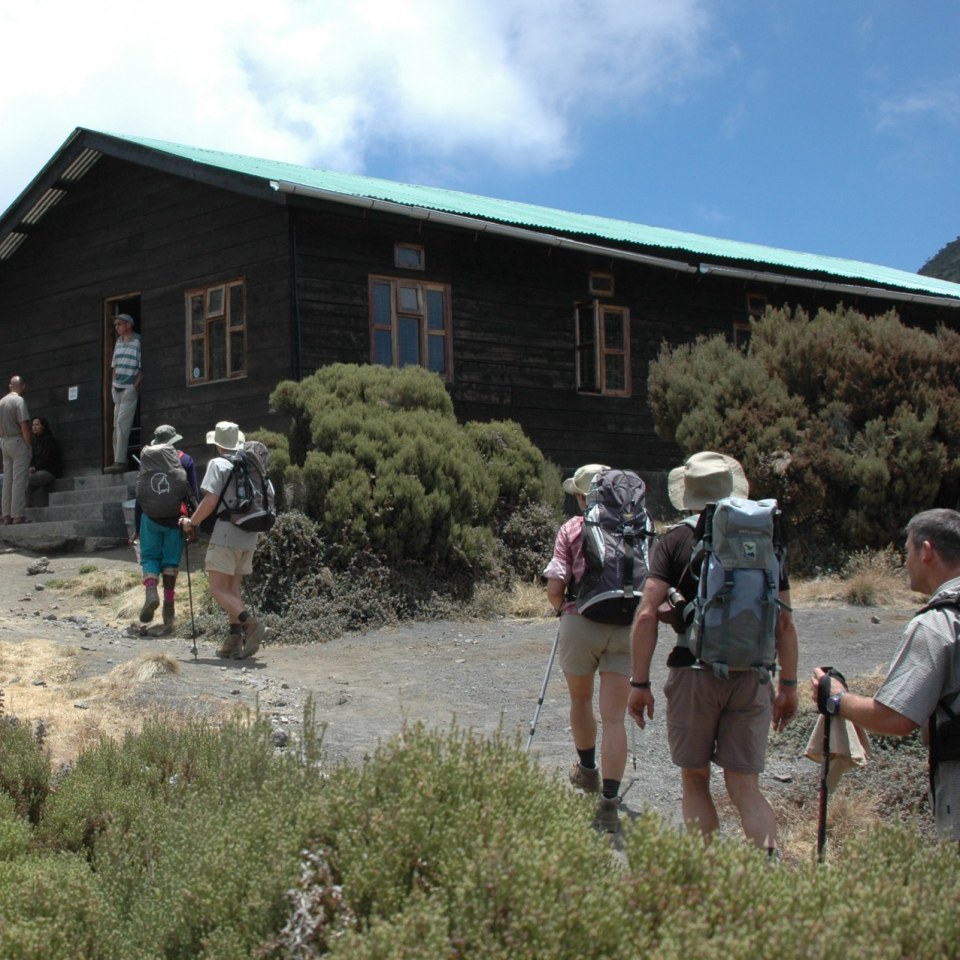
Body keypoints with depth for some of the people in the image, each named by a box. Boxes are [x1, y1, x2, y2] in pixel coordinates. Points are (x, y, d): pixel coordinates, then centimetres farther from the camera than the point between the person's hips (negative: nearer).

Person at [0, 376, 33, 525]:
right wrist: (29, 445, -11)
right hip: (18, 441, -8)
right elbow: (24, 425, -18)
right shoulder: (19, 400, -12)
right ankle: (18, 515, -10)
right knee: (19, 480, -7)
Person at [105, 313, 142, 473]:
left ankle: (120, 461, -14)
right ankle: (118, 460, 9)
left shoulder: (138, 342, -8)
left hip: (130, 389, -7)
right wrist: (113, 383, 10)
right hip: (117, 388, 7)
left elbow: (143, 367, -10)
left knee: (122, 423, -13)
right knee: (117, 425, 6)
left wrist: (135, 385, -13)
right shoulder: (118, 342, 14)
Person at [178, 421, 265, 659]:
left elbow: (210, 501, -14)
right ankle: (234, 642, 6)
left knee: (218, 589, -5)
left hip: (226, 534, -7)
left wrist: (192, 522, 0)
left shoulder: (218, 464, -6)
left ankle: (250, 623, -25)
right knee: (233, 588, 12)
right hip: (249, 536, 7)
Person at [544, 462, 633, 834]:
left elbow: (554, 588, -8)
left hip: (581, 623, -1)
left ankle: (587, 771, 43)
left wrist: (562, 607, 14)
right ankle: (609, 802, -9)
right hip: (626, 626, 1)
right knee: (614, 717, 0)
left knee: (580, 700, 23)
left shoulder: (573, 529, 0)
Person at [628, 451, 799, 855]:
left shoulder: (677, 540, -3)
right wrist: (788, 685, 14)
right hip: (751, 676, 2)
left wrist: (639, 682, -4)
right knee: (744, 786, 7)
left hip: (693, 673, -2)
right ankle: (771, 859, -15)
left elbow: (647, 614, -10)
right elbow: (785, 622, 5)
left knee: (695, 780, 13)